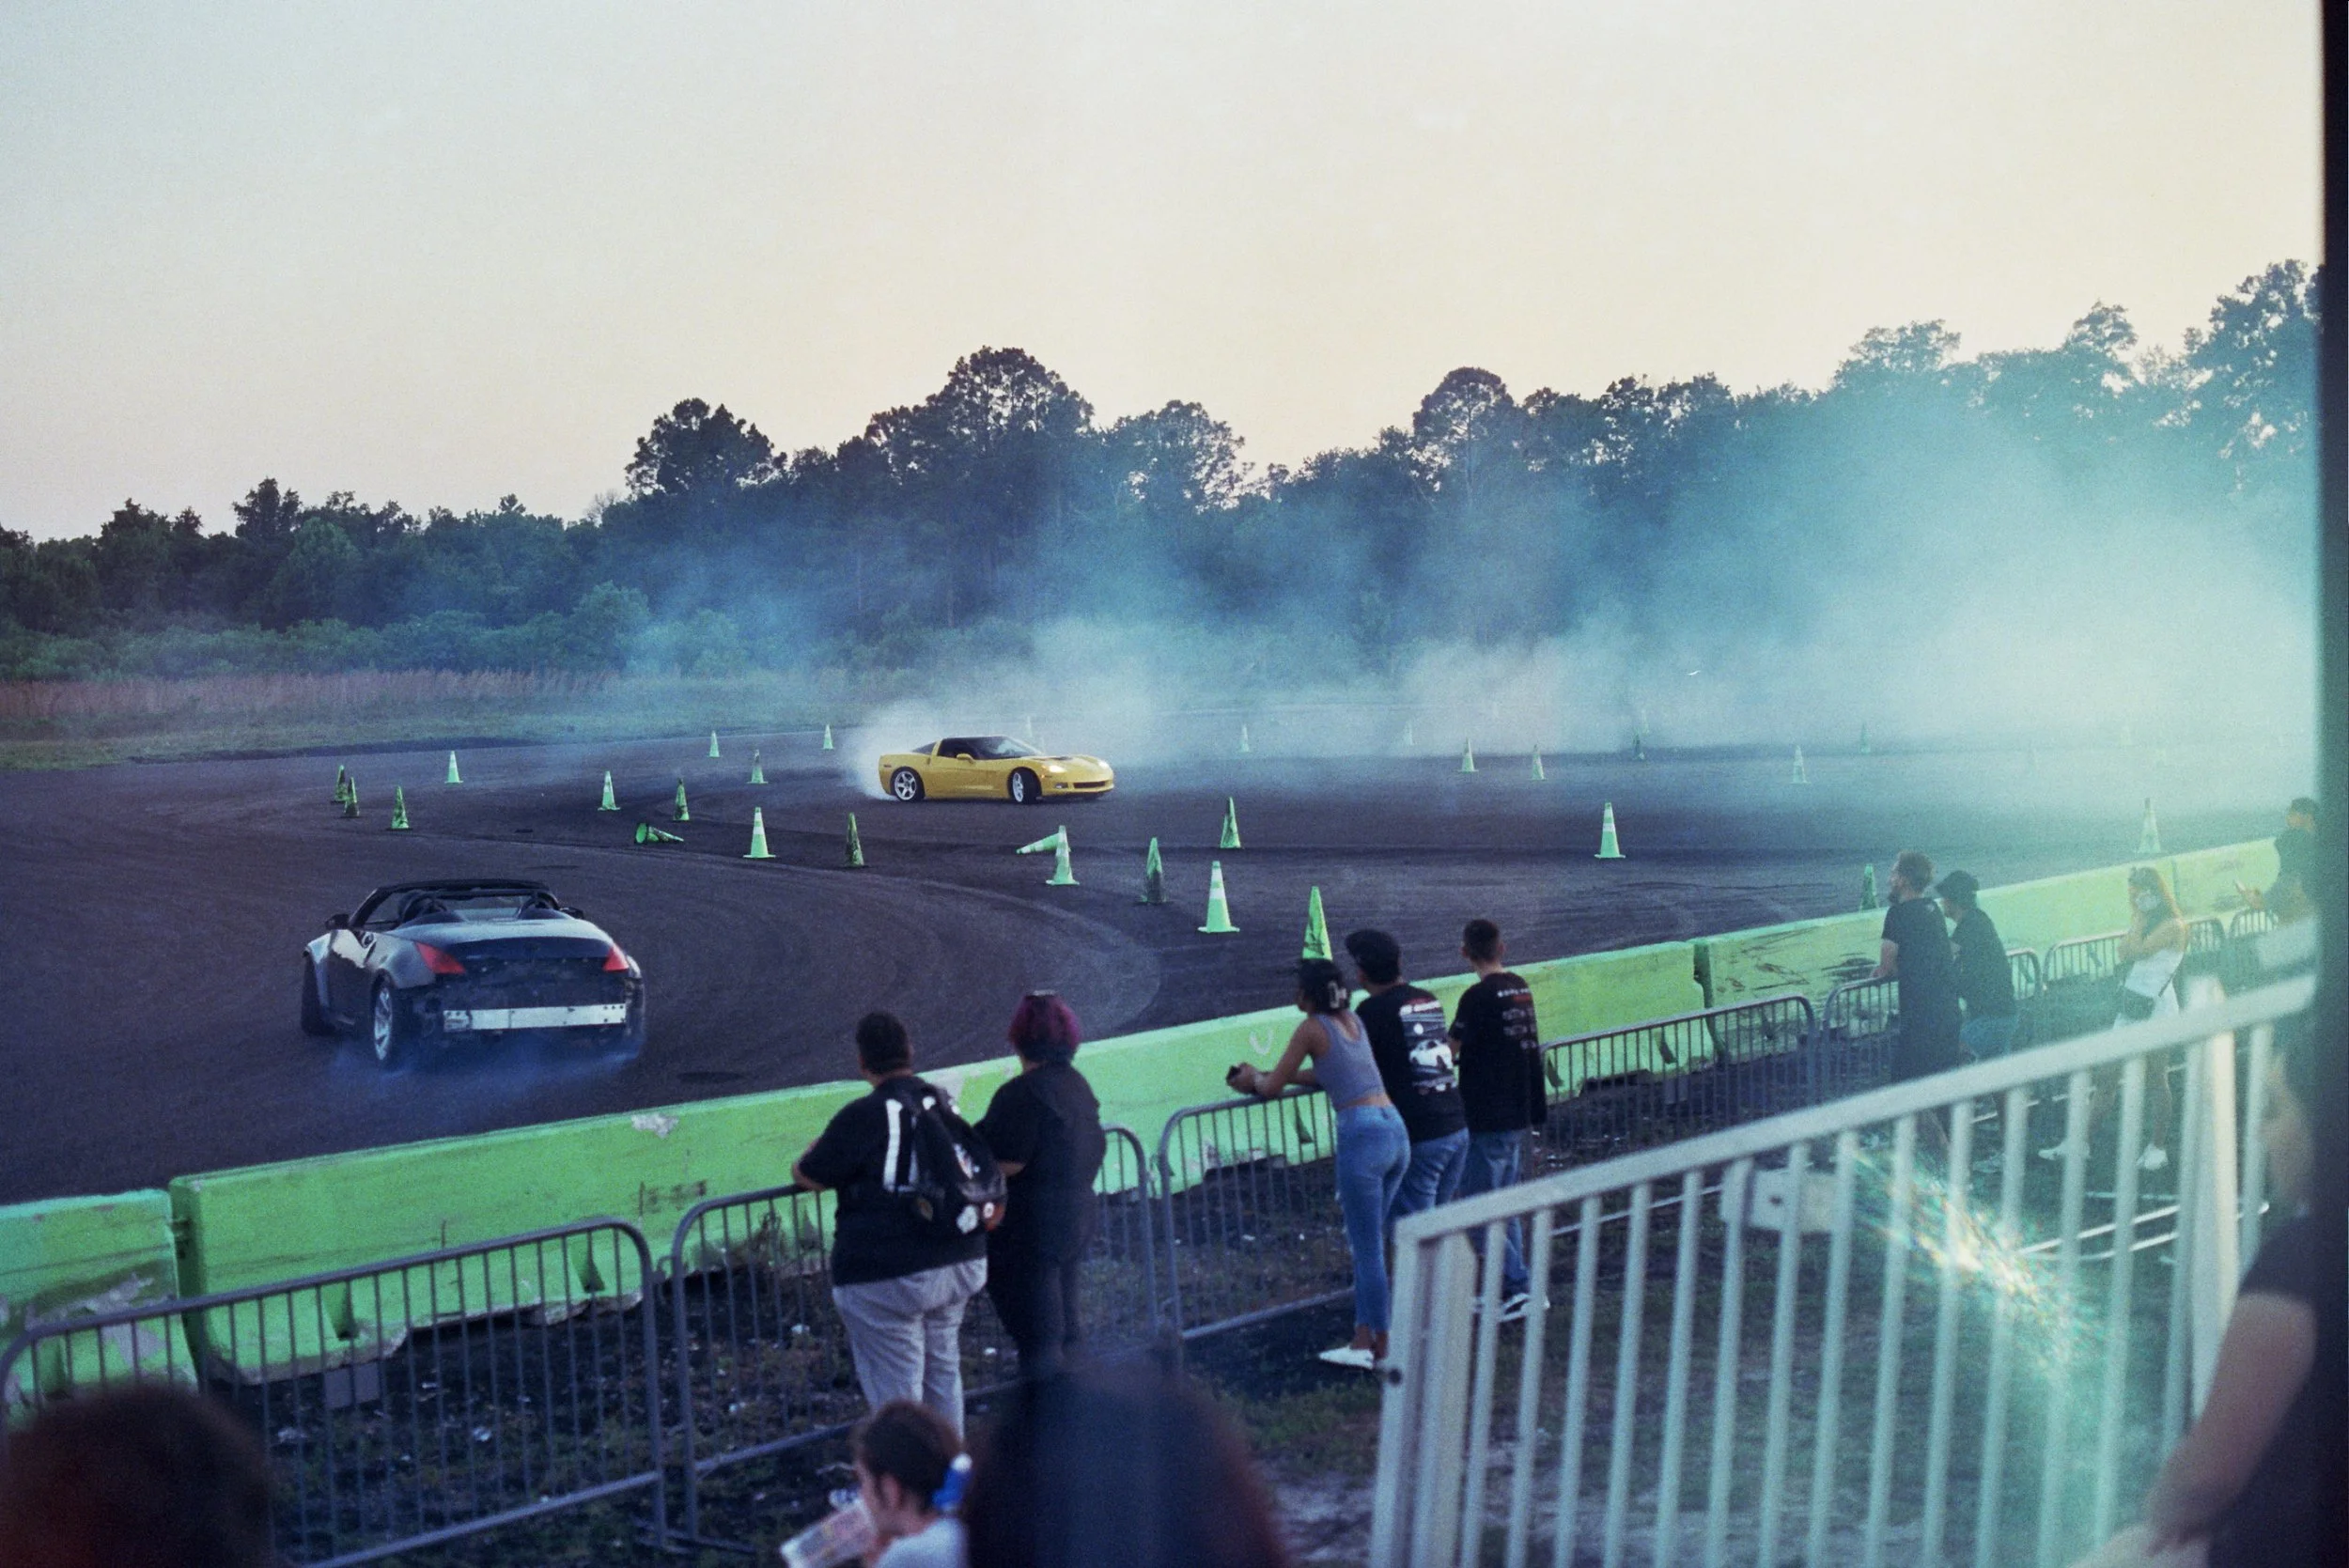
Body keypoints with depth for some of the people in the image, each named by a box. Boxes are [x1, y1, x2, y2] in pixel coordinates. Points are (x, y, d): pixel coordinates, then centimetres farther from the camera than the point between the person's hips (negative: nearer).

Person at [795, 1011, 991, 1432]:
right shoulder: (943, 1101, 5)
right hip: (961, 1263, 7)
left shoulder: (864, 1116, -16)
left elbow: (808, 1177, -7)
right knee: (943, 1373, 22)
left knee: (896, 1396, 2)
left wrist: (811, 1152, 17)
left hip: (887, 1277, -7)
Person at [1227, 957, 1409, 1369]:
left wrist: (1254, 1080, 23)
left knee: (1369, 1250, 0)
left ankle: (1377, 1344, 5)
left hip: (1362, 1137, -8)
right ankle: (1366, 1336, 17)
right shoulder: (1353, 1020, 17)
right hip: (1396, 1131, 8)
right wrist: (1263, 1076, 28)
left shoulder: (1313, 1028, -5)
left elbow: (1272, 1087, 1)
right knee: (1368, 1245, 15)